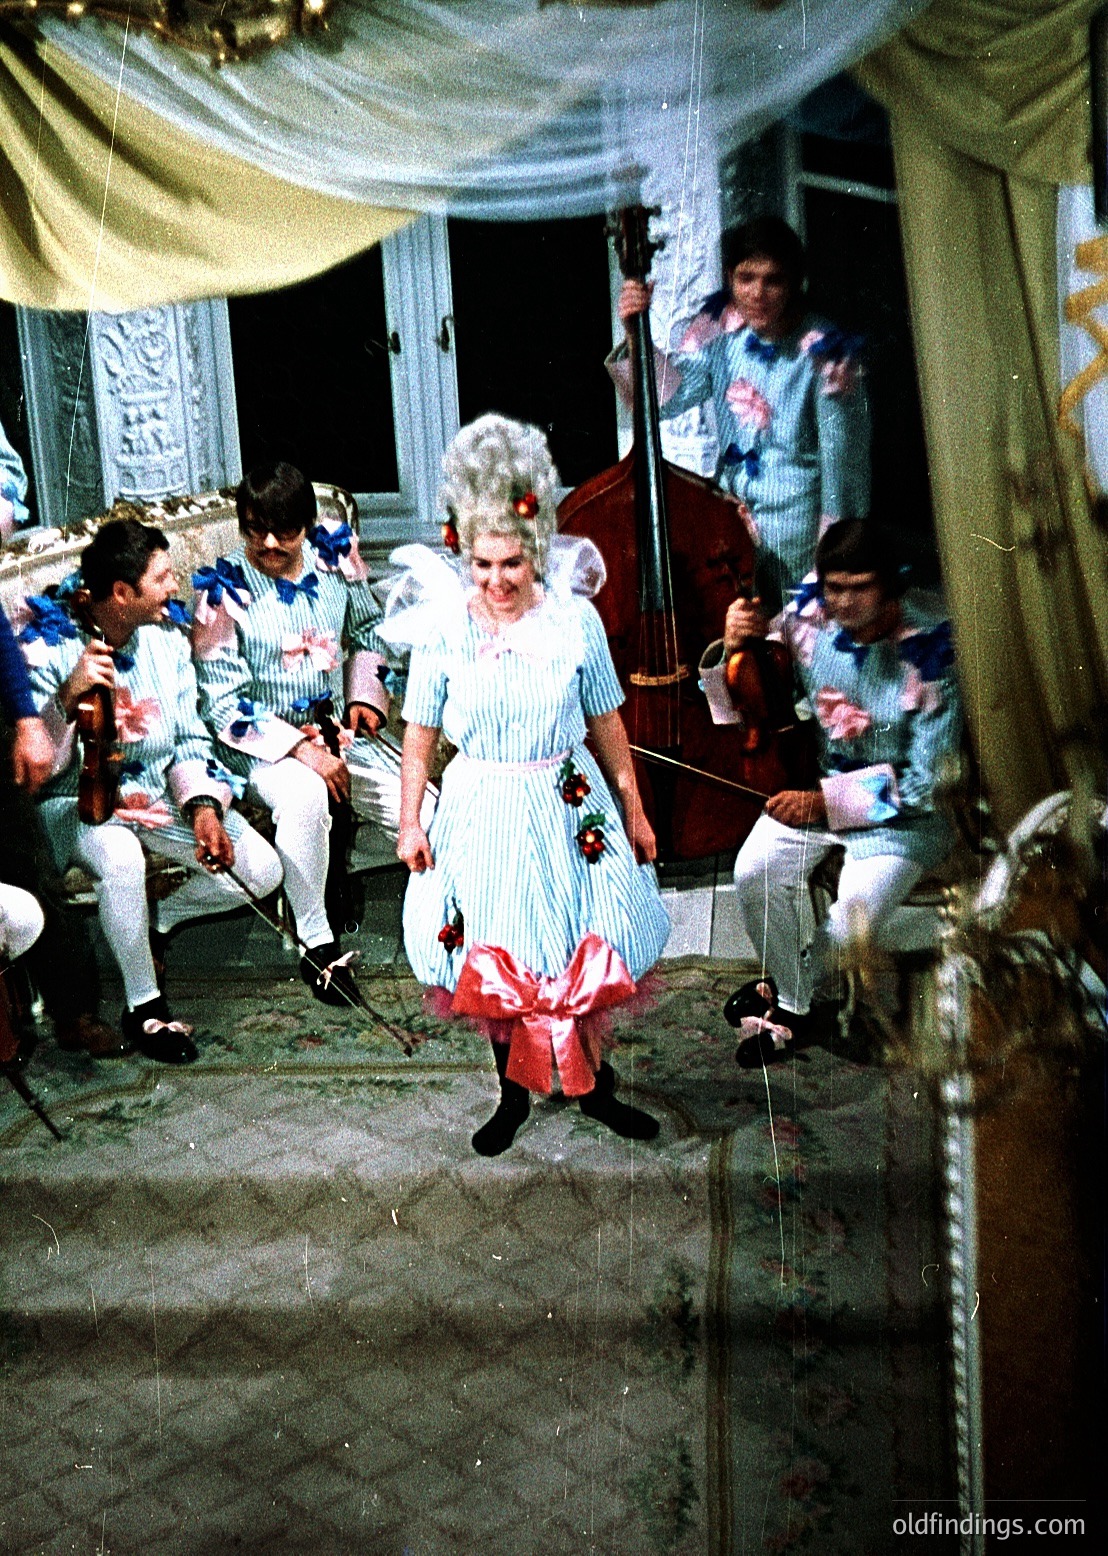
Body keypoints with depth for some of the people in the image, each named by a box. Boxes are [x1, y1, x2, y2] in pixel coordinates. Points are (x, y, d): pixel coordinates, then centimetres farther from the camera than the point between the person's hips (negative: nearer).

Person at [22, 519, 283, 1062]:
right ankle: (144, 1007, -15)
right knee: (121, 858, -40)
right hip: (78, 801, -5)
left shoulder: (166, 638, -1)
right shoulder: (49, 650, -17)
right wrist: (68, 698, -39)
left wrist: (202, 806, -13)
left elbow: (189, 739, 5)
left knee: (261, 871, -13)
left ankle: (157, 922, 17)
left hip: (158, 792, 5)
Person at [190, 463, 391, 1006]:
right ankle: (318, 945, -22)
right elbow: (222, 703, -15)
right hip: (262, 742, -5)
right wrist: (302, 749, -22)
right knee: (305, 796, -36)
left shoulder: (334, 558, 0)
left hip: (338, 729, 5)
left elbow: (369, 629, 19)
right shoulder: (225, 591, -12)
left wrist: (365, 696, 3)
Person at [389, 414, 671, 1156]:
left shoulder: (576, 618, -7)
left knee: (579, 956, 9)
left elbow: (607, 722, 2)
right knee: (493, 963, 10)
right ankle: (514, 1090, 30)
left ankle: (592, 1085, 29)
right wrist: (410, 822, -1)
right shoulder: (442, 626, -8)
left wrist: (634, 811, 7)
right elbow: (421, 732, 0)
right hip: (482, 812, 0)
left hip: (568, 808, 0)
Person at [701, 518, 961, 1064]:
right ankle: (791, 1005, 4)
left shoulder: (930, 654, -21)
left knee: (850, 928, -24)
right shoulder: (808, 618, -10)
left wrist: (828, 801, -22)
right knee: (754, 871, -21)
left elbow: (925, 782, -18)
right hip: (819, 785, 4)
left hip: (903, 811, -4)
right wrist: (733, 649, -21)